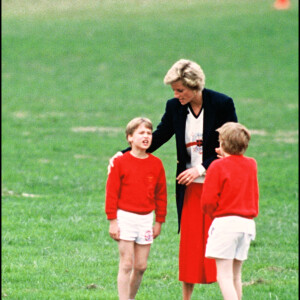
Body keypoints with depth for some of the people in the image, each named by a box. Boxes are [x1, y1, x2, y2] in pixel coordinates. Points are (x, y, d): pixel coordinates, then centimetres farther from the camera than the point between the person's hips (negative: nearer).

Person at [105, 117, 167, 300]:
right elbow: (112, 193, -3)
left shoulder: (156, 164, 4)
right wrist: (112, 221, -6)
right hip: (125, 217, -3)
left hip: (146, 219, 3)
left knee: (141, 266, 5)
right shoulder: (120, 163, -5)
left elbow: (161, 194, 11)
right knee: (127, 264, -5)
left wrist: (159, 222, 10)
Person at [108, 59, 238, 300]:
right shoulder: (175, 107, 1)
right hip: (190, 187, 4)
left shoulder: (222, 104, -11)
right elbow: (158, 137, 7)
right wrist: (124, 154, -5)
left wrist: (201, 169, -16)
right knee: (189, 243, 5)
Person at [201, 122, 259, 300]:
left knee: (224, 275, -9)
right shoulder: (251, 165, 10)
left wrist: (212, 213, 12)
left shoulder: (218, 167, -8)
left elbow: (208, 200, -11)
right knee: (236, 275, 15)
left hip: (225, 221, -6)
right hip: (247, 223, 6)